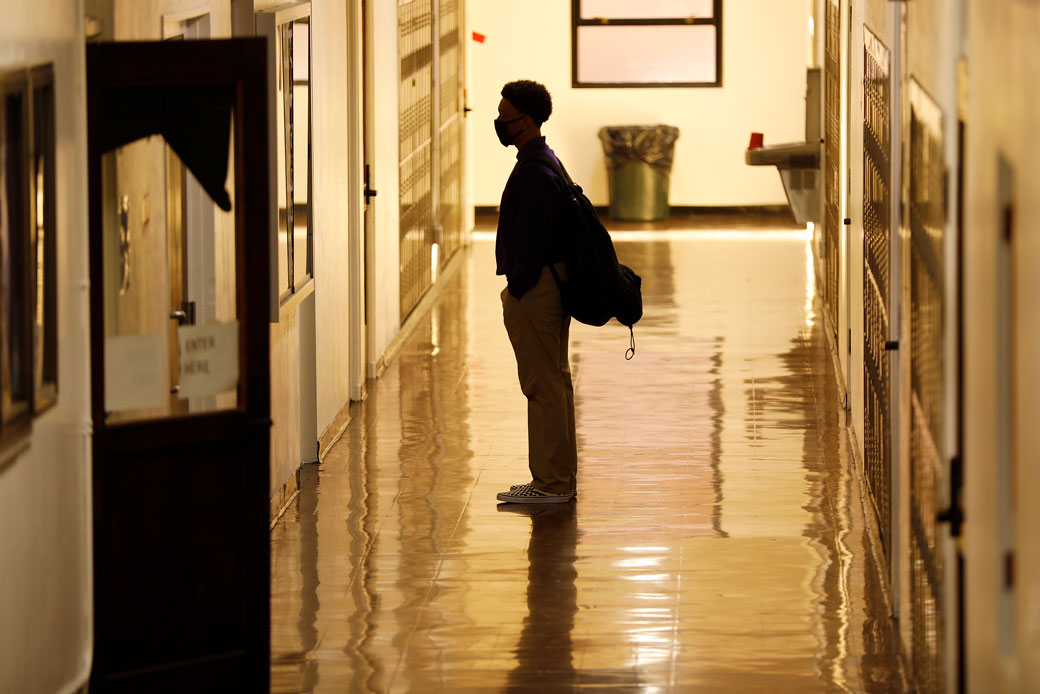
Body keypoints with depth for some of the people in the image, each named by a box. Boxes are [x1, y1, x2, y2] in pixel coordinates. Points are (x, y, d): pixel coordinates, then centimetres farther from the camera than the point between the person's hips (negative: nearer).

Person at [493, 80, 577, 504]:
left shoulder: (534, 173, -19)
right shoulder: (546, 162, 15)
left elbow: (531, 241, -22)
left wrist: (516, 290, -17)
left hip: (534, 291, -11)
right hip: (552, 282, 11)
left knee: (543, 386, -6)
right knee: (556, 382, 14)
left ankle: (551, 484, -3)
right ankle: (561, 480, 21)